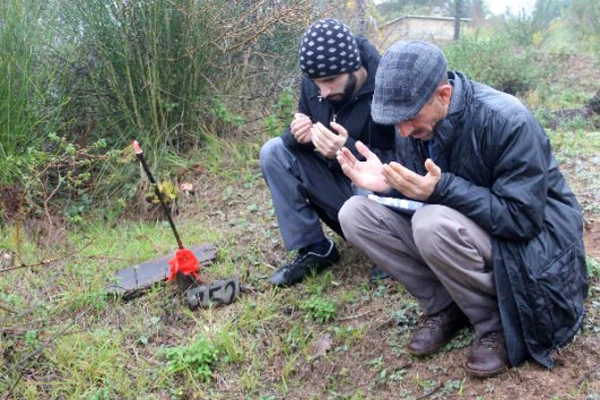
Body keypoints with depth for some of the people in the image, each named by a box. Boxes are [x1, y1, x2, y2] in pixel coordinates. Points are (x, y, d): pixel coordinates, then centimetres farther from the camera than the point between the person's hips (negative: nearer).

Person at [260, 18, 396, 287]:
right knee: (273, 152, -11)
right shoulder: (313, 84, -6)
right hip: (337, 184, 6)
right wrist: (298, 135, -20)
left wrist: (348, 150, -38)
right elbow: (300, 139, 5)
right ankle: (313, 248, -5)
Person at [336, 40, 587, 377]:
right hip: (462, 227, 7)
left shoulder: (508, 120, -26)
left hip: (531, 240, -6)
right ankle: (444, 306, -2)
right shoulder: (418, 122, -6)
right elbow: (419, 195, 2)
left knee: (433, 223, -37)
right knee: (356, 214, -11)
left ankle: (497, 324, -11)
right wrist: (388, 185, -21)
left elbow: (522, 218, -27)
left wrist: (442, 188, -34)